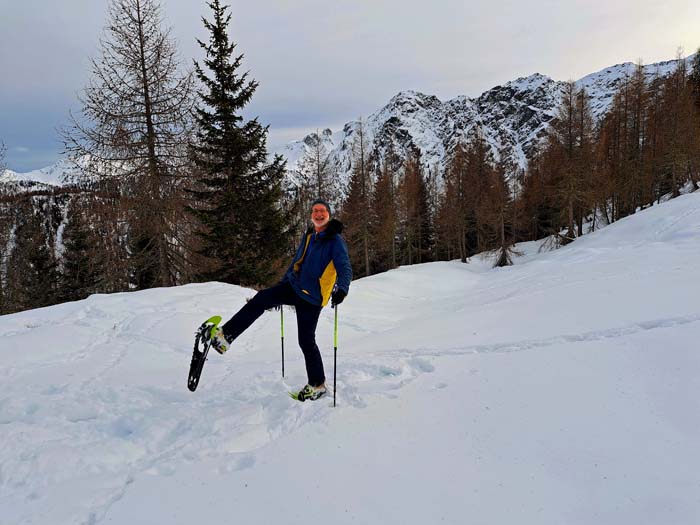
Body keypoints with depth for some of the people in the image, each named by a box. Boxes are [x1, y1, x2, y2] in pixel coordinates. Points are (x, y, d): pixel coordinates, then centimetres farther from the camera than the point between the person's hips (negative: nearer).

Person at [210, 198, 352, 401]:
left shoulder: (336, 240, -8)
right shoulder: (309, 236, 14)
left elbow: (345, 269, -18)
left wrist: (341, 289, -37)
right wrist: (281, 285, 27)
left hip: (312, 297, -6)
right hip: (294, 286, 6)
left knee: (306, 341, -4)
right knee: (261, 298, -15)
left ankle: (318, 384, 13)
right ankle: (226, 335, -16)